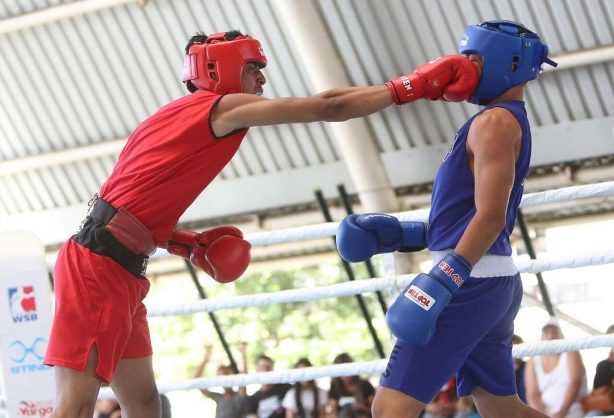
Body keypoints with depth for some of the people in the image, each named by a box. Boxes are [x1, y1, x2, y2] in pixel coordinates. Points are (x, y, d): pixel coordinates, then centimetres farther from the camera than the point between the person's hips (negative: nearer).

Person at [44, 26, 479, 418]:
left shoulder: (179, 117, 21)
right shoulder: (221, 106, -6)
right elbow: (327, 107, -8)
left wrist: (188, 244, 12)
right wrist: (413, 86, -2)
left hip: (119, 271, 10)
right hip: (100, 266, -10)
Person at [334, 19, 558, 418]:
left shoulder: (495, 120, -10)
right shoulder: (509, 122, 20)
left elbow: (490, 217, -22)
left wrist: (441, 281, -29)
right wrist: (400, 234, 15)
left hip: (471, 282, -11)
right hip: (493, 283, 11)